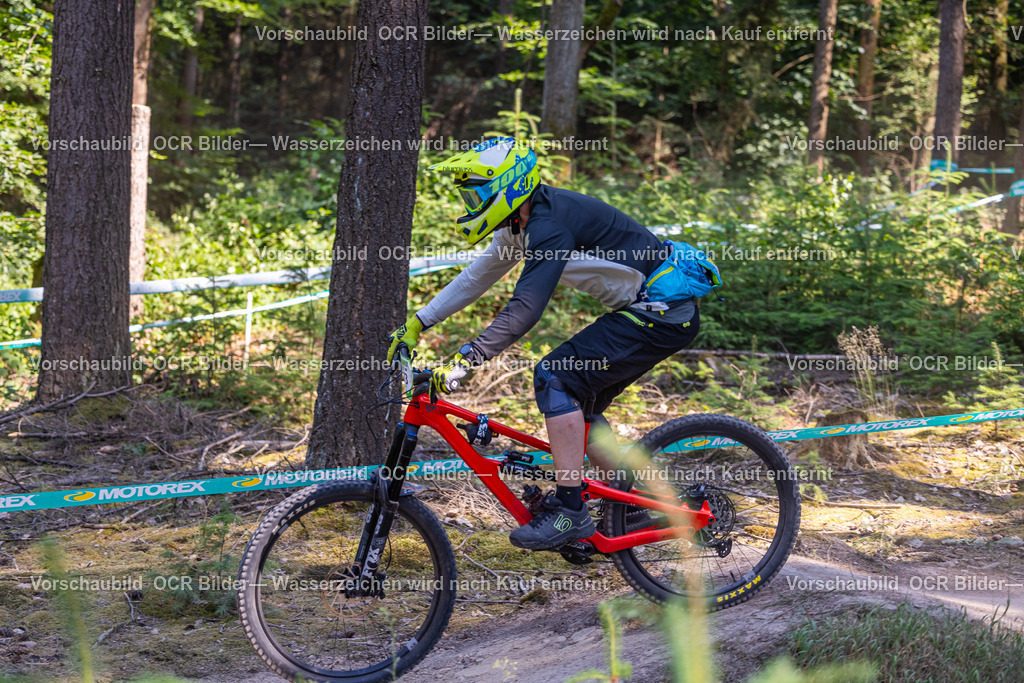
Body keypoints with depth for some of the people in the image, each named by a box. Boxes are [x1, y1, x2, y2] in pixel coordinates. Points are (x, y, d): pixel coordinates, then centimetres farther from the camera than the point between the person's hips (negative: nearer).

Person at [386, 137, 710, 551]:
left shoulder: (550, 224, -22)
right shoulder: (524, 221, 9)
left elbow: (524, 311, -30)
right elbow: (477, 278, 19)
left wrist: (462, 364, -31)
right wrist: (417, 323, 18)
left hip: (664, 312, -10)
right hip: (653, 309, 10)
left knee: (555, 379, -17)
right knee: (577, 405, 13)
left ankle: (570, 512, -15)